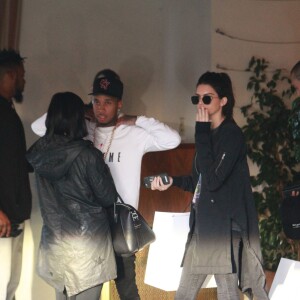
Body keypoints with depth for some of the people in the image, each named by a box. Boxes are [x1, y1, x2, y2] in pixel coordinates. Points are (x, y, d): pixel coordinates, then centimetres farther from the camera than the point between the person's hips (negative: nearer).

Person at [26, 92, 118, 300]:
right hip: (87, 240, -5)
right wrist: (101, 166, 6)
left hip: (54, 240, 6)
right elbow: (109, 198, -10)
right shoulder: (87, 154, -19)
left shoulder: (40, 152, -4)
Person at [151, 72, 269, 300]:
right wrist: (172, 181, 1)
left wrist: (202, 132, -18)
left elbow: (213, 179, -23)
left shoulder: (232, 134, -12)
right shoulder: (209, 134, 13)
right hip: (202, 226, 9)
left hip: (224, 228, -8)